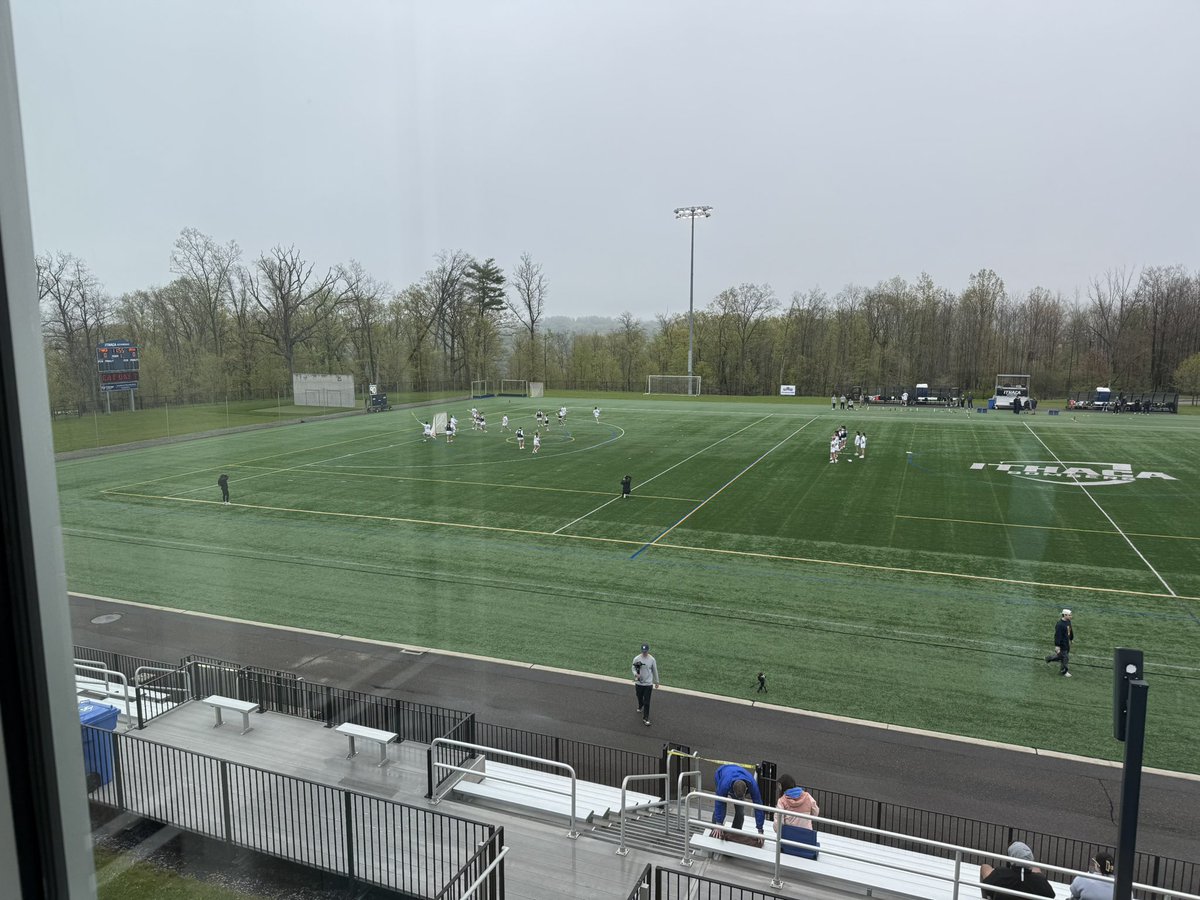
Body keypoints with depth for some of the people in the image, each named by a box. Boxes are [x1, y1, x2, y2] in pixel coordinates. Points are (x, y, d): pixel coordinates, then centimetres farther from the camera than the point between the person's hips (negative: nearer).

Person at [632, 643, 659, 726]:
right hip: (638, 683, 2)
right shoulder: (636, 659, -9)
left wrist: (656, 682, 11)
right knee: (639, 697, 21)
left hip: (648, 684, -1)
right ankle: (640, 707, 53)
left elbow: (655, 671, 4)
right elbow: (633, 669, 0)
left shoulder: (652, 659, -8)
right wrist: (635, 674, -22)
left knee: (647, 702, -3)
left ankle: (645, 719, 5)